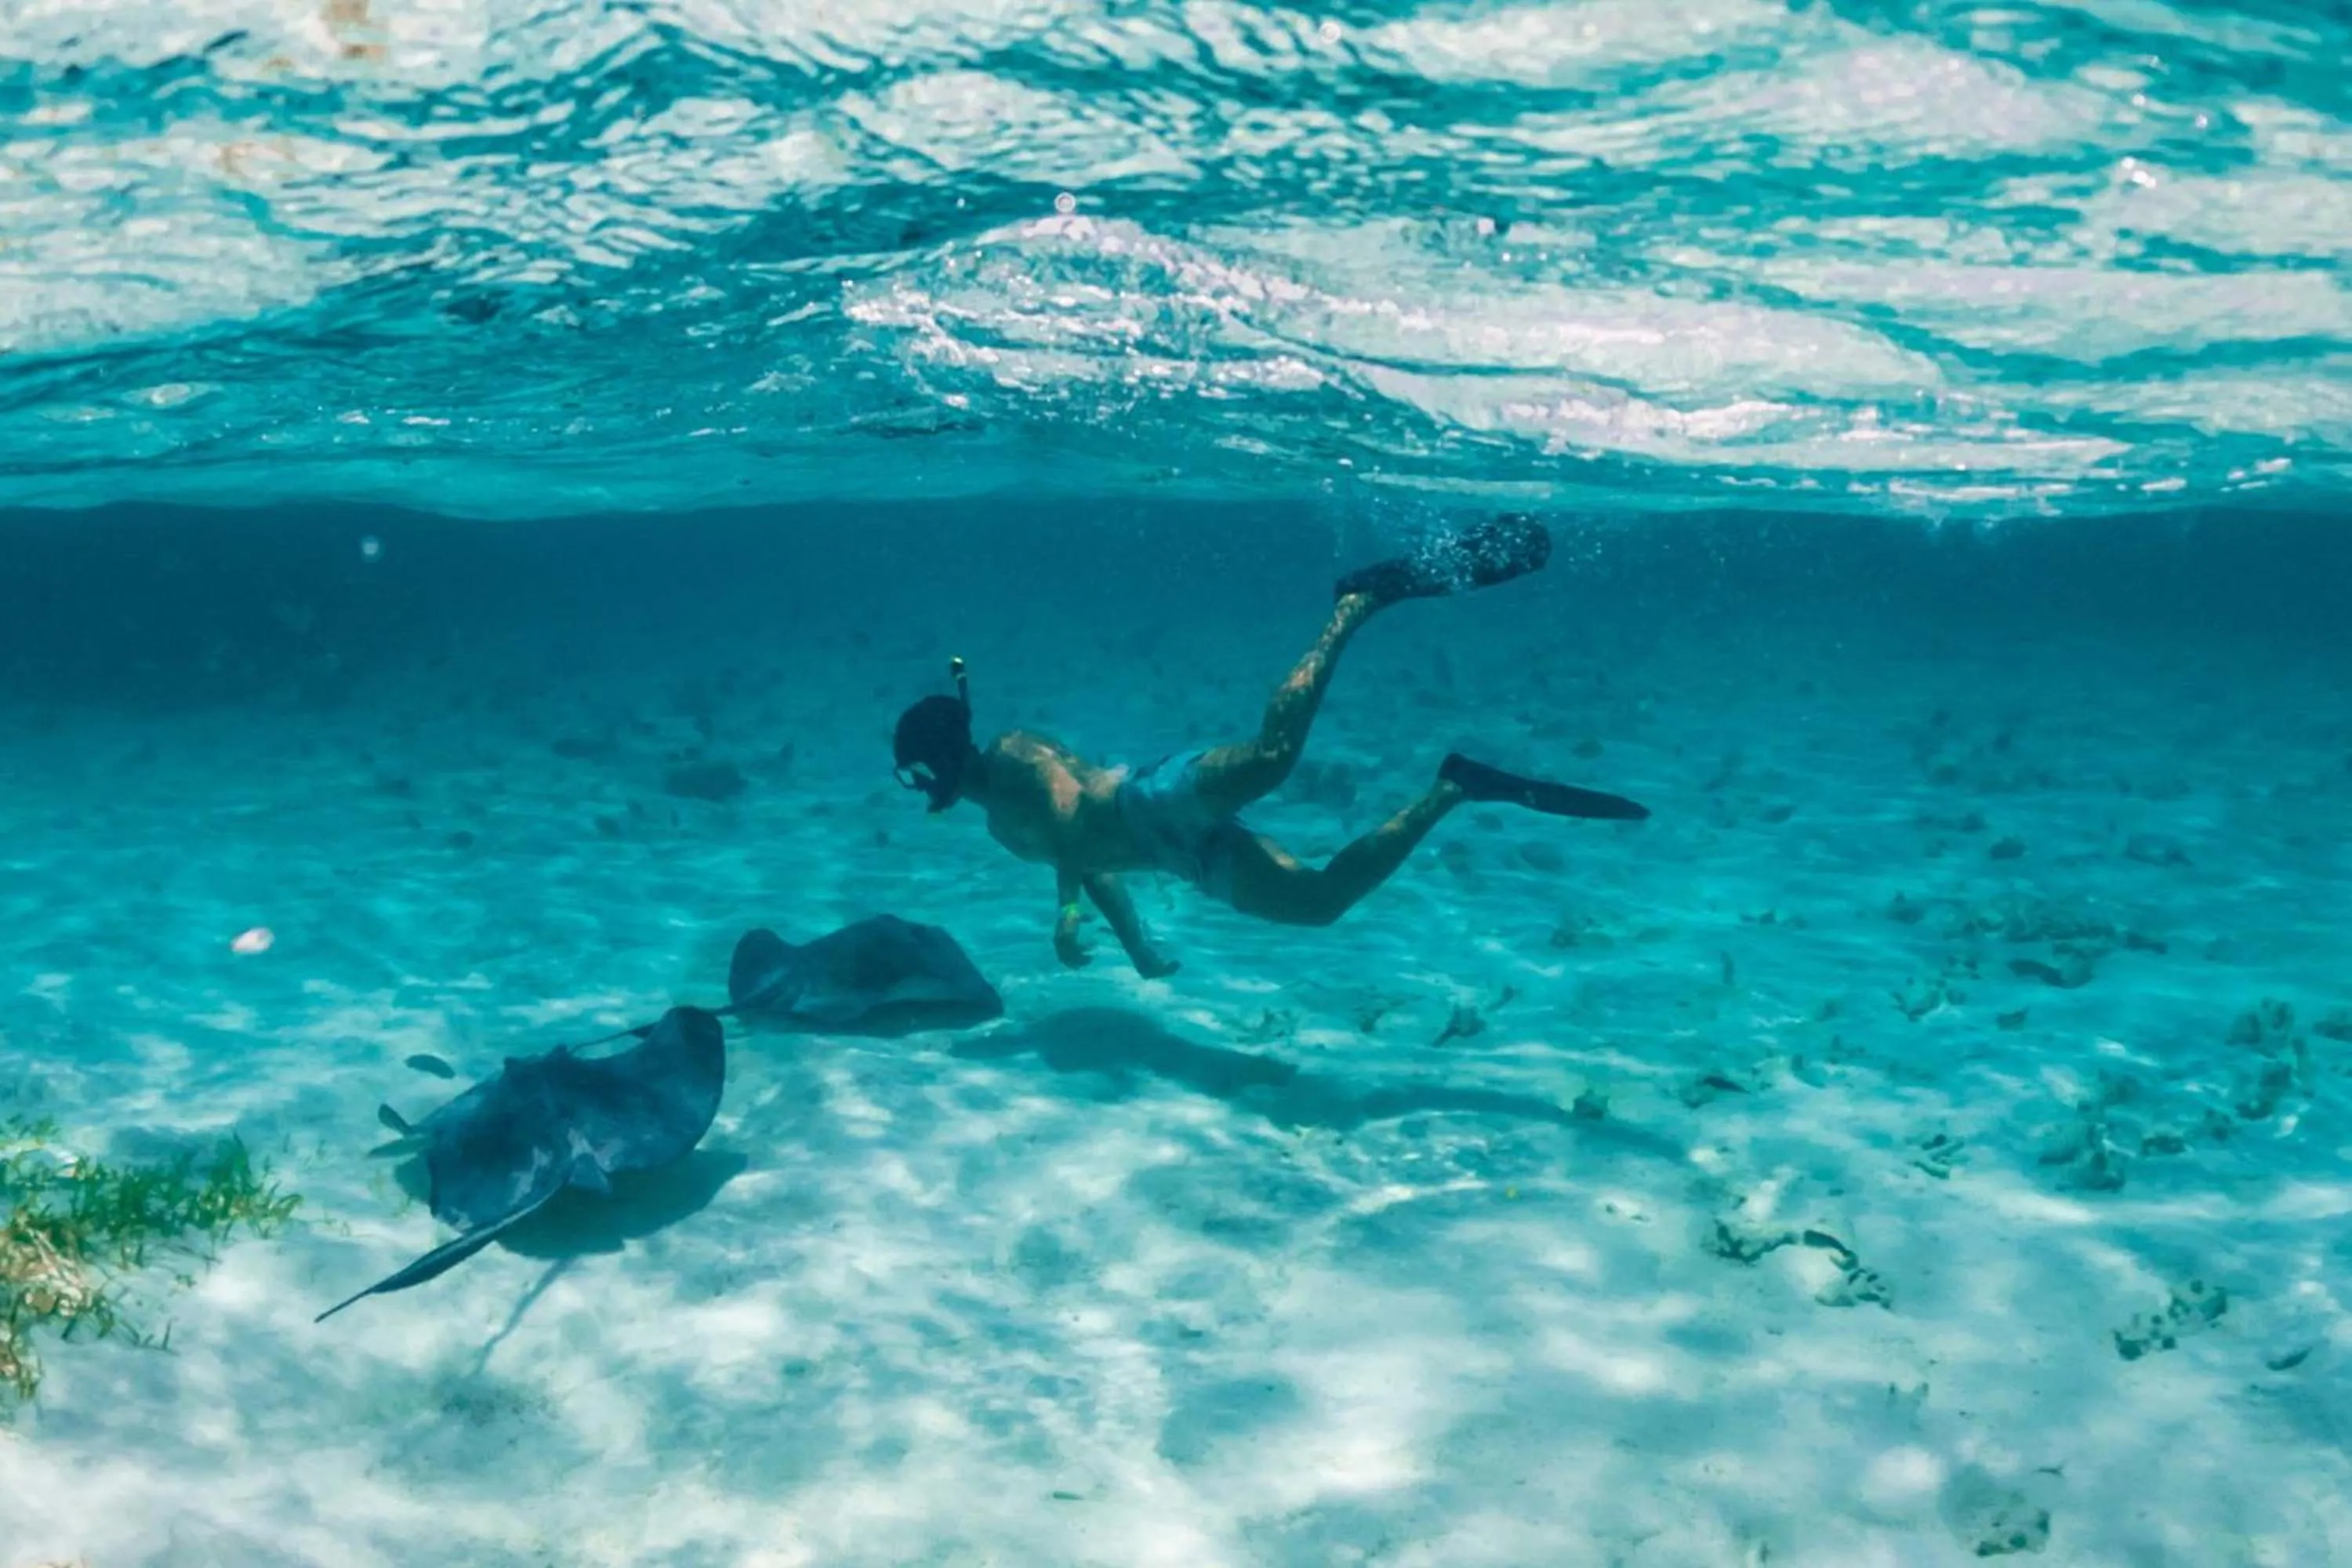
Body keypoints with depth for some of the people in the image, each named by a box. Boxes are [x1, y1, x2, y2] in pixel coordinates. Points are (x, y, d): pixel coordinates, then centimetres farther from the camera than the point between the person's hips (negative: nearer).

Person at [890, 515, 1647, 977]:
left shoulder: (1009, 754, 4)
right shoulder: (999, 814, 32)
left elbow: (1071, 803, -14)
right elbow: (1093, 853, 36)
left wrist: (1067, 908, -17)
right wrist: (1136, 942, 36)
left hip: (1167, 798, -8)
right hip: (1178, 847, 8)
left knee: (1269, 755, -38)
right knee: (1321, 898, -3)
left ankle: (1360, 599, -25)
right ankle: (1453, 786, 5)